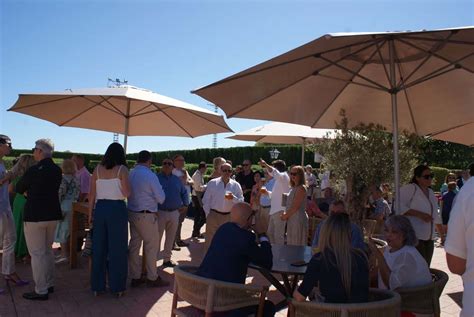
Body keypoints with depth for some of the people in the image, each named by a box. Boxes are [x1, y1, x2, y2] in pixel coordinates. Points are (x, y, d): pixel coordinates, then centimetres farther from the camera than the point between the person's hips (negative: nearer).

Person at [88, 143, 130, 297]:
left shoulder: (98, 169, 4)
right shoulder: (122, 169, -6)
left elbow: (92, 194, 5)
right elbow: (126, 193, -12)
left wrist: (90, 213, 12)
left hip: (100, 208, 4)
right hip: (117, 209, -4)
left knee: (99, 248, 12)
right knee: (117, 249, 6)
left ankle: (97, 286, 21)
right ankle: (117, 287, 14)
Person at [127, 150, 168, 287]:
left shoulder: (130, 174, 2)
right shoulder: (150, 175, -16)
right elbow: (161, 198, -12)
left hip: (132, 213, 7)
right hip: (147, 215, -6)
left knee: (134, 244, 13)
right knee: (152, 246, 6)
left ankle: (135, 277, 23)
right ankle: (152, 278, 15)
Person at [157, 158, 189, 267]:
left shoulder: (177, 180, 10)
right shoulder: (156, 178, -4)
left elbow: (184, 192, 20)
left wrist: (185, 204, 11)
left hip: (175, 213, 5)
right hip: (160, 212, -4)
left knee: (170, 238, 13)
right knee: (157, 237, -1)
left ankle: (167, 259, 26)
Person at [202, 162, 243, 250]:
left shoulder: (236, 185, 2)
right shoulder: (212, 183, 0)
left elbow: (241, 201, 1)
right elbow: (206, 200, 3)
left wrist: (233, 198, -18)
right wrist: (208, 214, 0)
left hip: (229, 216, 1)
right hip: (213, 215, -1)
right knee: (210, 240, 5)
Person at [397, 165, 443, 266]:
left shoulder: (430, 192, 18)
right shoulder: (409, 189, -8)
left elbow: (436, 216, 25)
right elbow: (399, 207, -17)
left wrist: (442, 235, 25)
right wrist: (419, 214, -21)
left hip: (429, 238, 8)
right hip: (414, 238, -8)